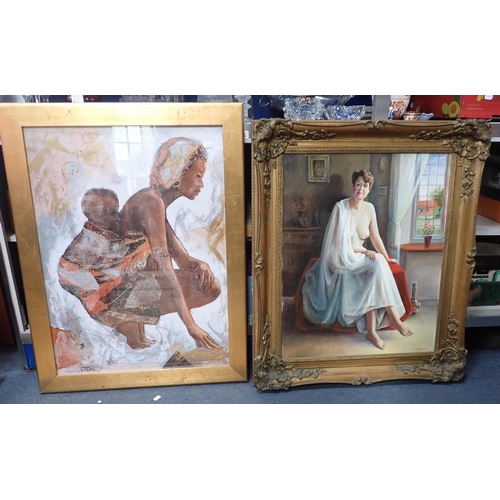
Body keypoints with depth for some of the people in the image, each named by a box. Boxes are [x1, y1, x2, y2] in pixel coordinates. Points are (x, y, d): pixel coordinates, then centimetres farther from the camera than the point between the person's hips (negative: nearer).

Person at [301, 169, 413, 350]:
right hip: (342, 257, -5)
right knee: (377, 263, -28)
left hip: (359, 256, 5)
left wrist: (386, 258, 8)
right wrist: (365, 251, -19)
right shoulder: (341, 207, -15)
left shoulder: (369, 208, 2)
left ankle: (372, 330, -23)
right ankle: (393, 317, -23)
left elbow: (375, 237, 10)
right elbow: (341, 241, -16)